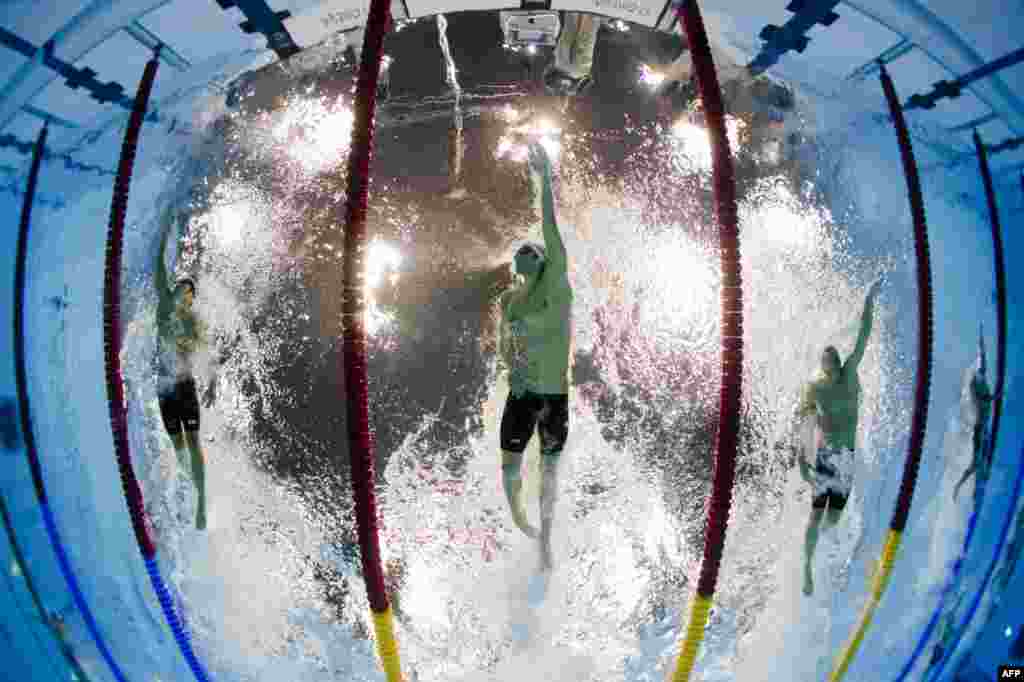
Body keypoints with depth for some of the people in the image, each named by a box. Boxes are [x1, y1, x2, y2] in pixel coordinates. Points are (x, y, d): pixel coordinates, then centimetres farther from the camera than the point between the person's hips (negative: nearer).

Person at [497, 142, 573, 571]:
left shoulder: (556, 283, -8)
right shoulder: (509, 299, 5)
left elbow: (552, 230, -19)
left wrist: (546, 179, -24)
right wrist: (510, 368, 1)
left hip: (555, 395, -3)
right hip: (522, 394, 3)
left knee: (549, 471, 10)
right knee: (510, 467, 7)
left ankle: (545, 539, 30)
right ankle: (517, 518, 38)